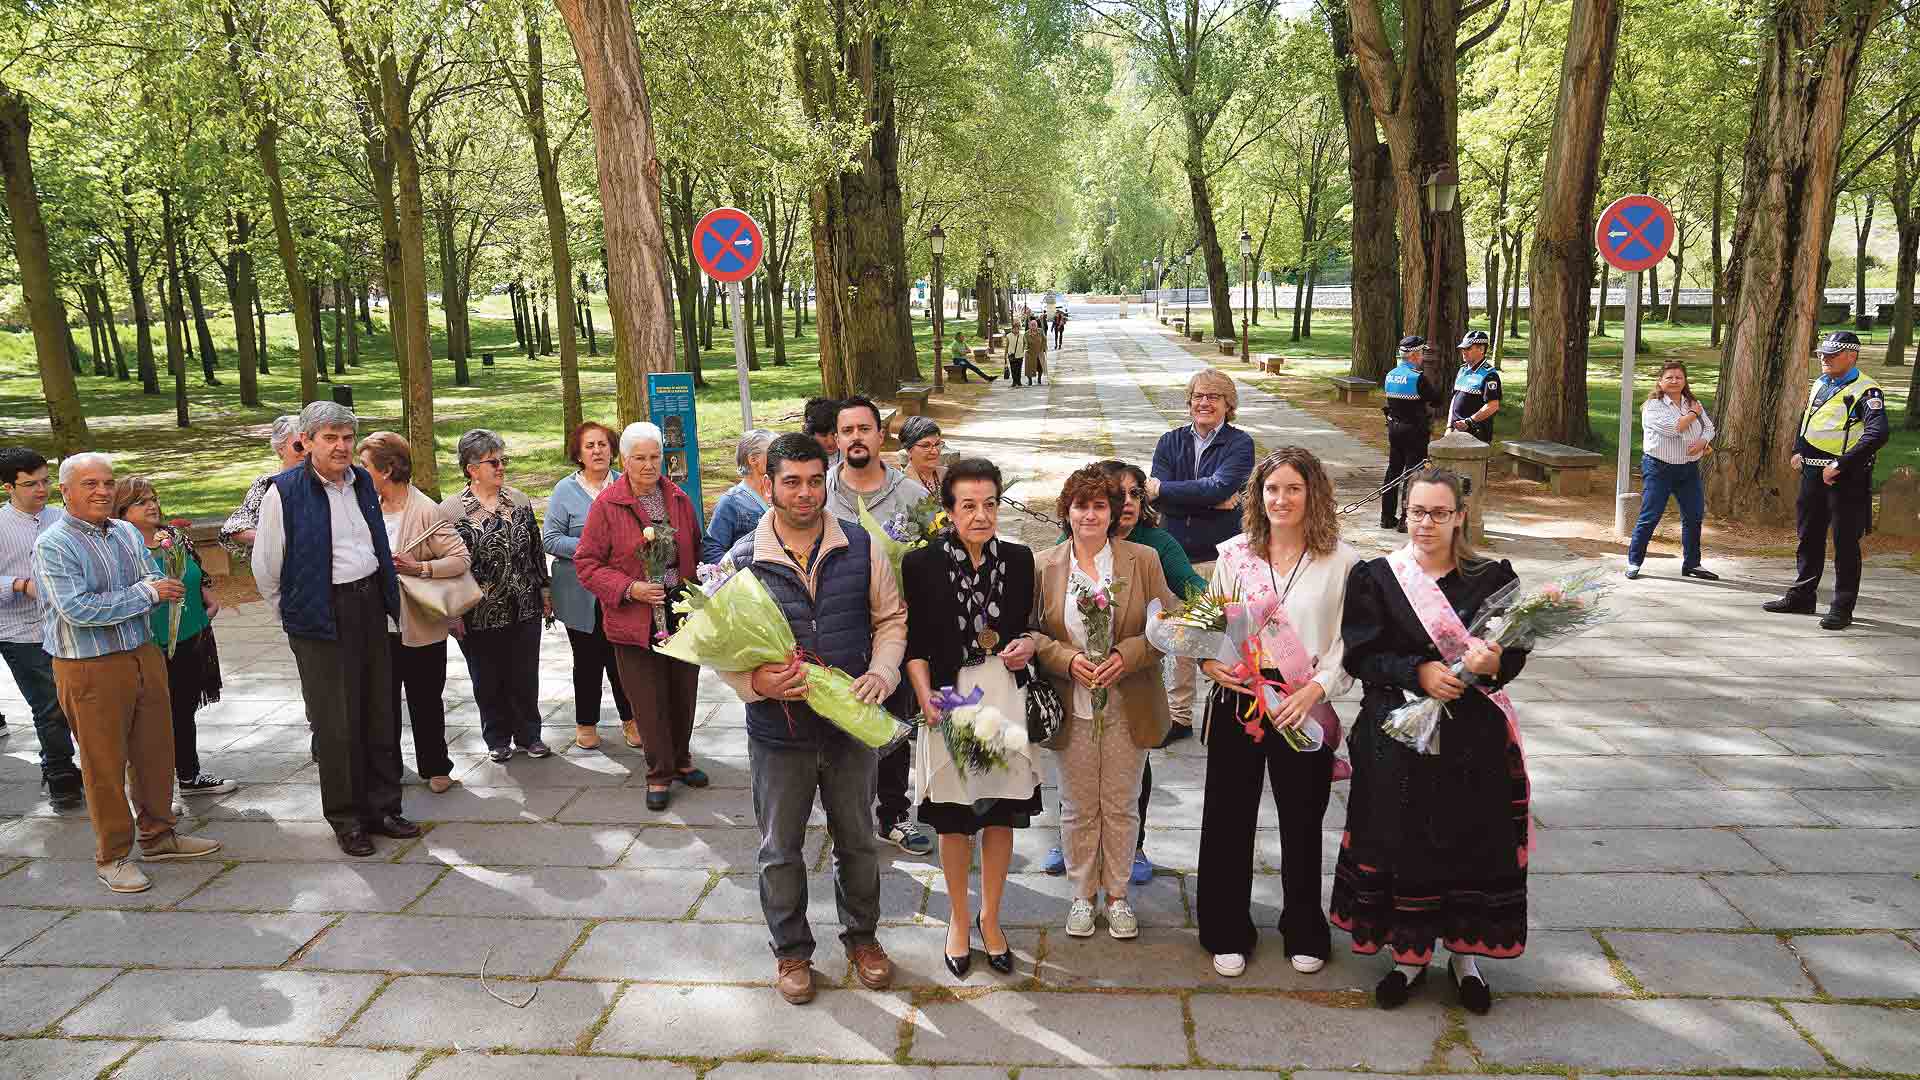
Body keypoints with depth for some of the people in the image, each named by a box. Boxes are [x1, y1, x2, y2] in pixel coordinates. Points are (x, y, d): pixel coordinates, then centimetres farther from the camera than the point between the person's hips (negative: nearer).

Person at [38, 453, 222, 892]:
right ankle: (111, 856, 18)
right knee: (105, 765, 4)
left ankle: (157, 836, 31)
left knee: (155, 752, 15)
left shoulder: (127, 532, 8)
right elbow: (77, 609, -22)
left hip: (144, 655, 6)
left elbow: (157, 586, 11)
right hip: (90, 670, -6)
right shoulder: (52, 545, -12)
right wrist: (146, 593, -17)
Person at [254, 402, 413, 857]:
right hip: (322, 617, -6)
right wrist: (294, 615, 5)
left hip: (370, 606, 6)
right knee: (336, 723, 0)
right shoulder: (284, 491, -9)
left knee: (380, 713, 10)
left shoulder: (362, 482, 9)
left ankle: (382, 807, 22)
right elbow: (265, 568, -3)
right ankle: (346, 818, 13)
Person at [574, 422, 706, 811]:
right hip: (635, 620, -4)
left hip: (682, 614, 4)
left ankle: (681, 760, 33)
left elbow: (696, 549, 16)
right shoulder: (606, 505, -8)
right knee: (649, 701, 3)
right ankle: (659, 774, 17)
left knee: (684, 692, 14)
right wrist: (629, 589, -17)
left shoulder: (678, 498, 5)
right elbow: (587, 563, -7)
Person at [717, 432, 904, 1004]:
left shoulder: (861, 547, -3)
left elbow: (890, 618, 5)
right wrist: (755, 681, -21)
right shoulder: (742, 559, -7)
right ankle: (791, 951, 34)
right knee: (781, 850, 13)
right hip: (778, 731, -1)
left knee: (857, 841, 17)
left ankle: (862, 936, 40)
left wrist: (881, 672, -12)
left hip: (851, 725, 1)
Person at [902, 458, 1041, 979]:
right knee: (954, 819, 9)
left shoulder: (1019, 558, 3)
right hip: (950, 699, -2)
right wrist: (926, 697, -16)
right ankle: (959, 919, 31)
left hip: (1008, 697, 2)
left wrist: (1028, 643, -7)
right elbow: (914, 642, -3)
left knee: (1001, 814, 11)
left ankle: (990, 917, 32)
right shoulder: (922, 563, -6)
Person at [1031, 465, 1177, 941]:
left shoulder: (1143, 560, -1)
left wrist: (1126, 656, -16)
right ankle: (1082, 894, 27)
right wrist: (1067, 659, -16)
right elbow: (1030, 631, 1)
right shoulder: (1043, 565, 0)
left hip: (1128, 708, 0)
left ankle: (1117, 894, 27)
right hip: (1071, 707, 0)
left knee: (1121, 806, 10)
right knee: (1078, 808, 10)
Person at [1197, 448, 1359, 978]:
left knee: (1302, 822, 12)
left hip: (1305, 707, -1)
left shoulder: (1341, 561, -3)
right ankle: (1227, 934, 26)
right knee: (1228, 818, 8)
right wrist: (1210, 661, -9)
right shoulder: (1234, 555, 3)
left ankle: (1304, 934, 33)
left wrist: (1317, 687, -16)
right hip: (1236, 699, 2)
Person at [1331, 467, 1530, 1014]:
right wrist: (1418, 672, -19)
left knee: (1471, 842, 7)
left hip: (1473, 737, 1)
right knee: (1402, 842, 5)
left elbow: (1515, 653, 0)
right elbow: (1360, 654, -6)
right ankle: (1409, 953, 24)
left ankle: (1465, 954, 27)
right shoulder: (1375, 577, 0)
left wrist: (1491, 664, -22)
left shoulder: (1491, 577, 2)